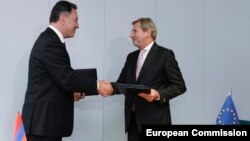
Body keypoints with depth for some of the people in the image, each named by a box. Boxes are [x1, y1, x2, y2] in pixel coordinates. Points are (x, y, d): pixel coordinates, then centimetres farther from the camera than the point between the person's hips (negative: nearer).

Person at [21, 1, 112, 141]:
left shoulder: (49, 39, 15)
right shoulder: (51, 43, -18)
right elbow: (66, 78, -21)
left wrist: (72, 93, 10)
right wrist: (97, 86, -13)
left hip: (45, 116, 10)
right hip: (44, 119, -10)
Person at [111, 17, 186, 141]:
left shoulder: (165, 55, -3)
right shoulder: (131, 57, 18)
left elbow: (179, 86, -6)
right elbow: (122, 83, 14)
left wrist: (158, 94, -21)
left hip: (154, 120, -6)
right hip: (133, 119, 6)